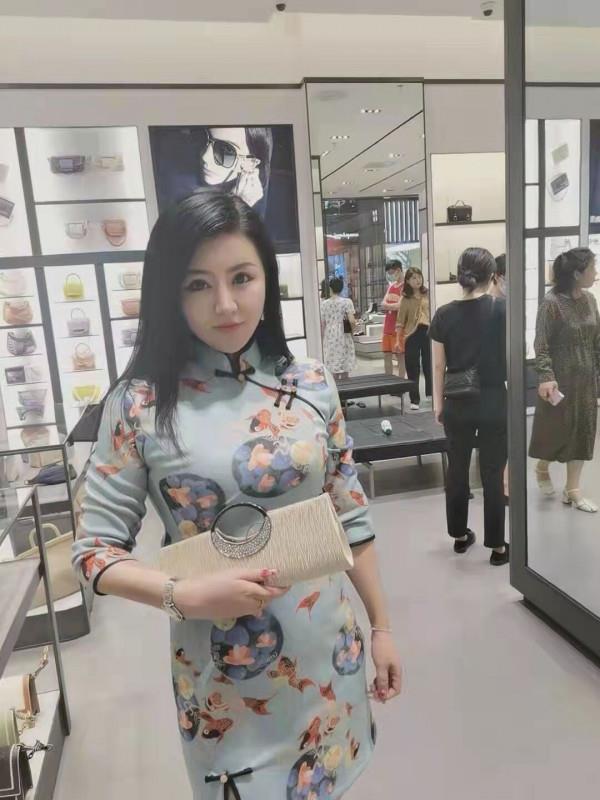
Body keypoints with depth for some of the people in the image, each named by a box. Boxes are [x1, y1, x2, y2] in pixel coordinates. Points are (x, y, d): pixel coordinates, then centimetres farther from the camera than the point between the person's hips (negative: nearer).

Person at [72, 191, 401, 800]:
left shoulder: (312, 385, -6)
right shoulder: (141, 404, -14)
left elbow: (351, 519, 1)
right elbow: (95, 549, -8)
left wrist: (381, 626, 6)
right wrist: (187, 596, -22)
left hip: (326, 649, 3)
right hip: (221, 668, -2)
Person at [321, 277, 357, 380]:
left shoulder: (324, 304, 1)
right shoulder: (346, 302, -6)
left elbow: (322, 324, 3)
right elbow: (352, 321, -15)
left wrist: (323, 339, 15)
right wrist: (352, 328, 5)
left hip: (329, 338, 2)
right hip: (343, 338, -2)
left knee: (332, 368, 6)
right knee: (344, 368, 6)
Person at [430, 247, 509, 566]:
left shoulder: (444, 314, -3)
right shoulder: (501, 309, -8)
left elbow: (439, 366, 1)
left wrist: (438, 404, 10)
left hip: (457, 405, 2)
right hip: (494, 403, -2)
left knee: (457, 470, 16)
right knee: (493, 475, 7)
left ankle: (460, 536, 30)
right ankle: (497, 546, 17)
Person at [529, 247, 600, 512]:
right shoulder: (552, 302, -15)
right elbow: (541, 345, -16)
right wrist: (545, 377, -24)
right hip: (560, 379, -6)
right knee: (555, 430, 6)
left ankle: (572, 489, 19)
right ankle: (542, 469, 36)